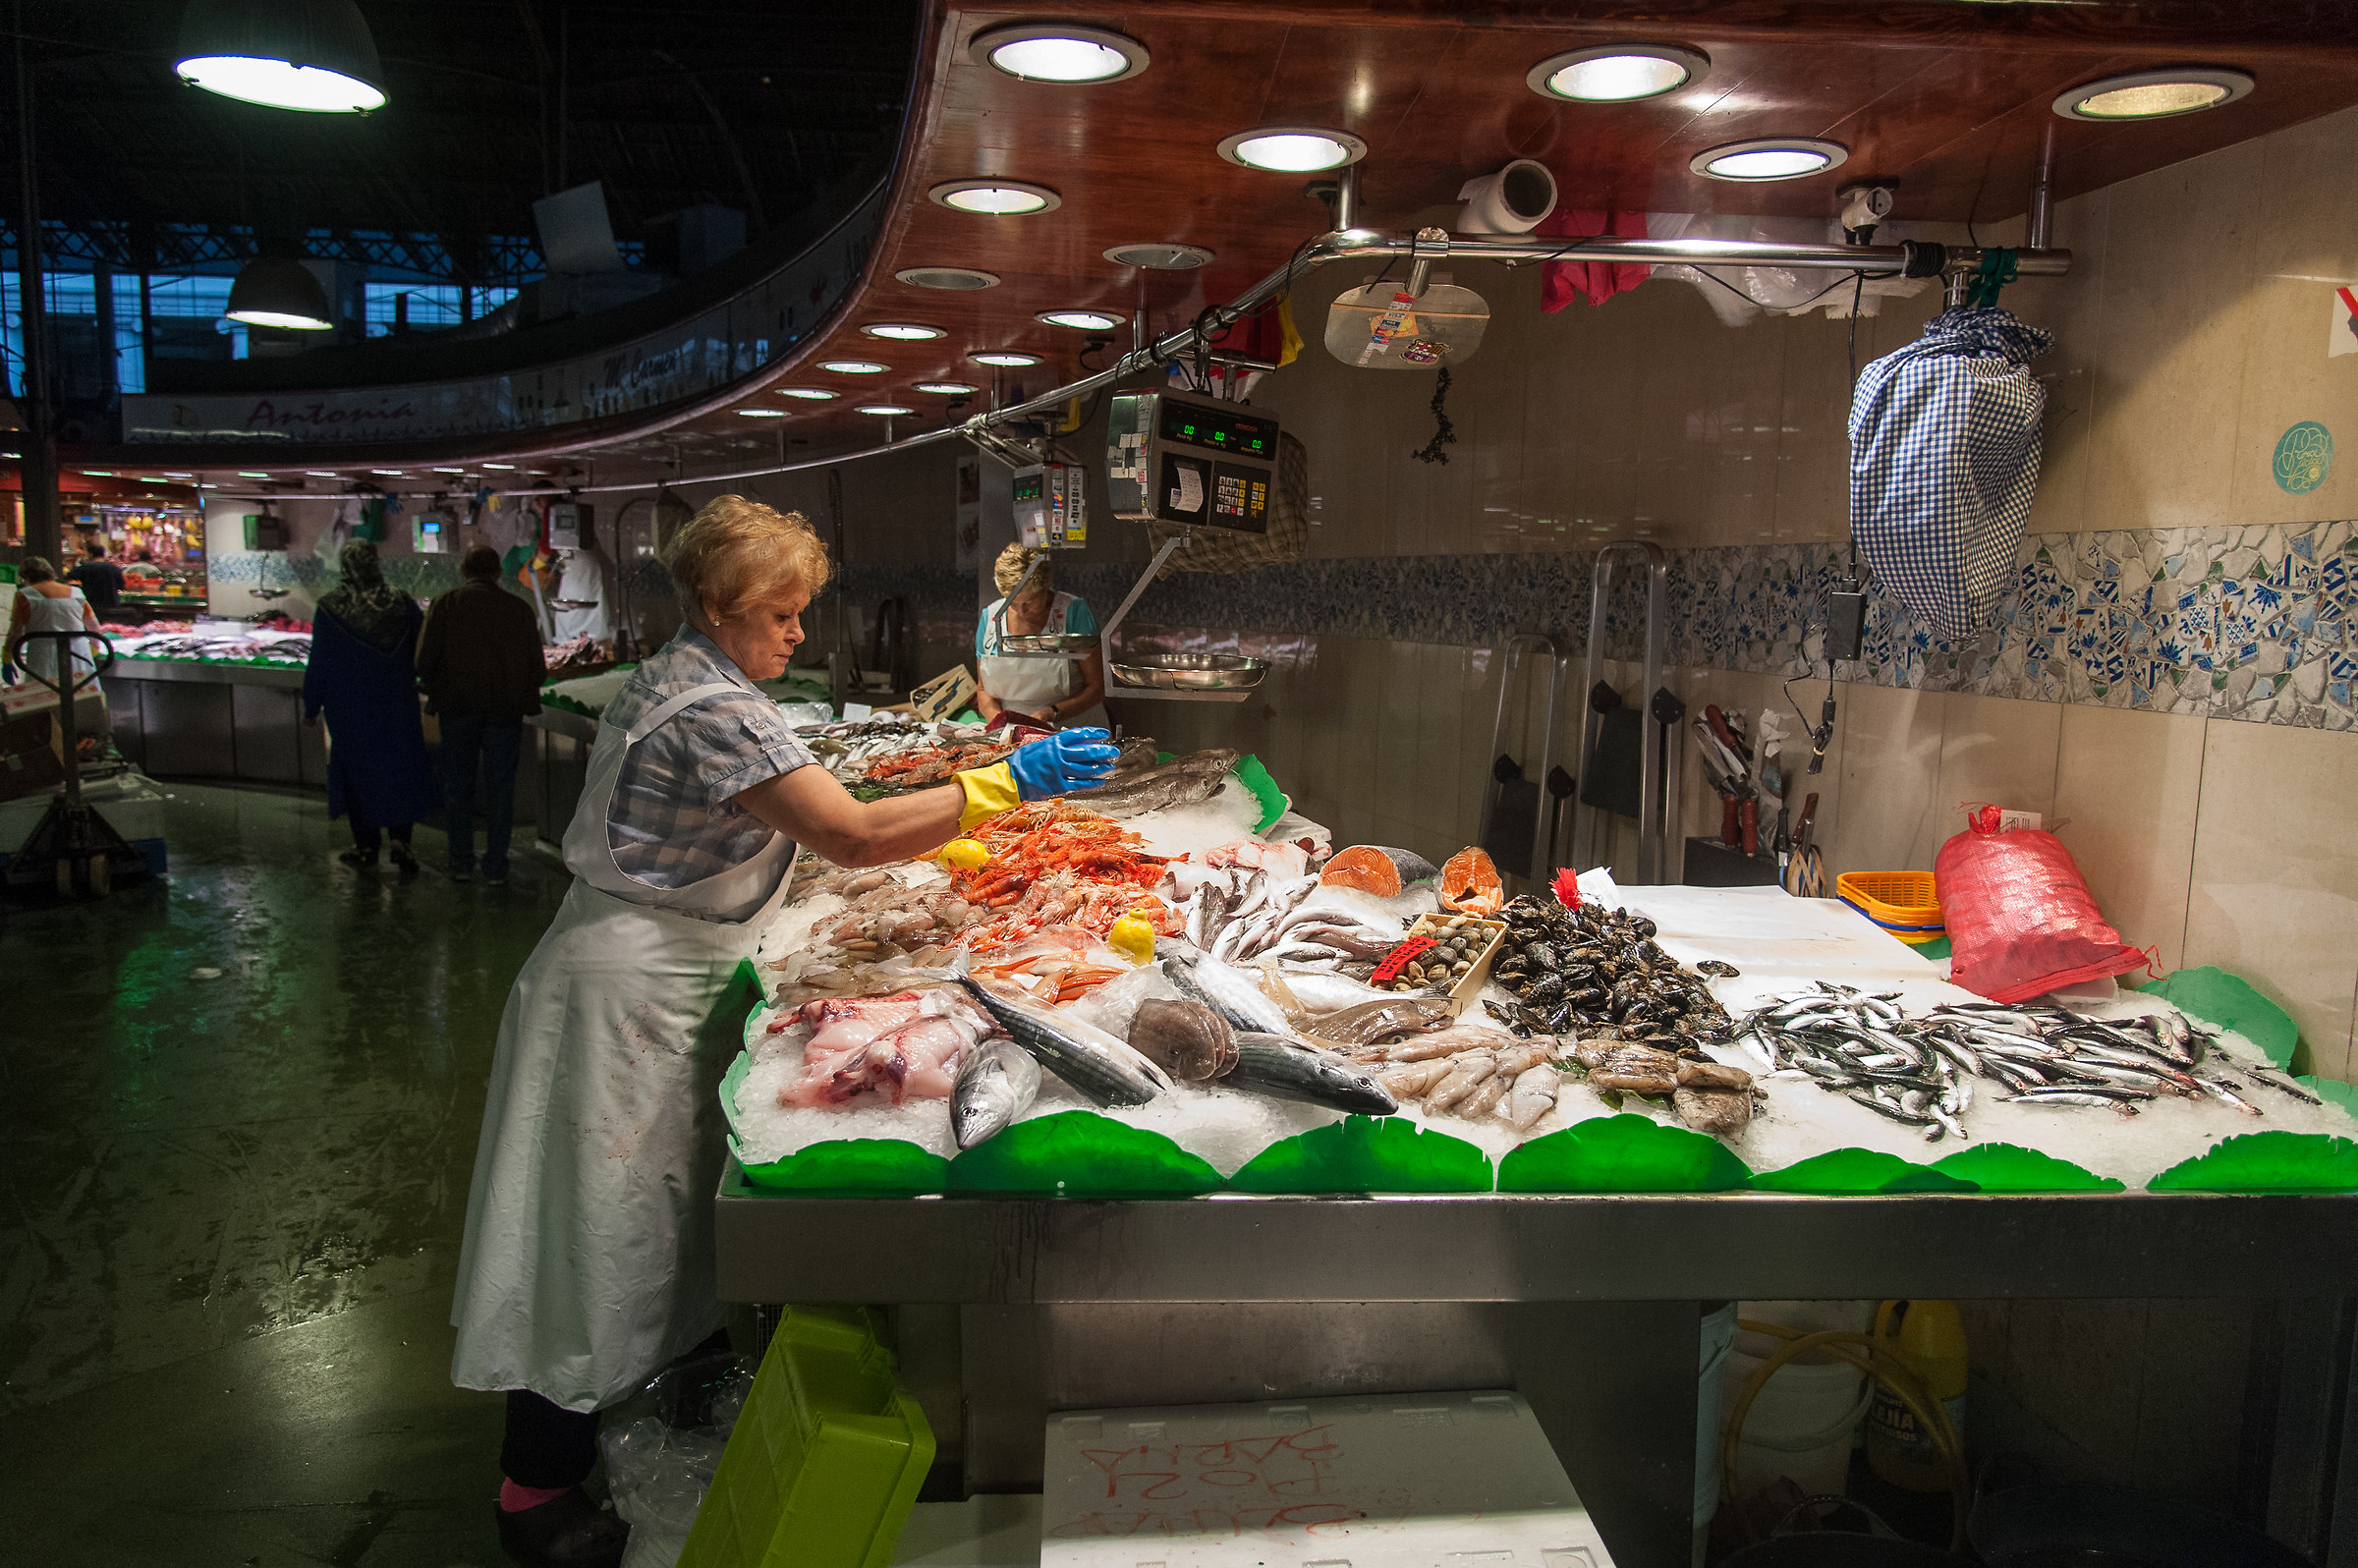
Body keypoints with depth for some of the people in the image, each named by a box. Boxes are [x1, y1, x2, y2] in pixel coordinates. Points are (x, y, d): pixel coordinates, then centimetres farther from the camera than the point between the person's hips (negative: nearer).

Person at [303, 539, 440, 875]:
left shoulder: (330, 608, -11)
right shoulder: (403, 603, -6)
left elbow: (319, 663, -7)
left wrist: (311, 707, 3)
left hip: (350, 708, -1)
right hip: (397, 705, 2)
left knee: (356, 770, 12)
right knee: (400, 768, 11)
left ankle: (367, 844, 19)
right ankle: (401, 838, -3)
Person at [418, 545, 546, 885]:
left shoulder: (446, 604, 0)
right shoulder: (519, 608, 3)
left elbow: (425, 659, -6)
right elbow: (537, 668, 3)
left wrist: (433, 690, 12)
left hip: (458, 707, 0)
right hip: (506, 710, 1)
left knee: (457, 784, 11)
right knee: (500, 787, 5)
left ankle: (461, 863, 13)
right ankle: (495, 867, 5)